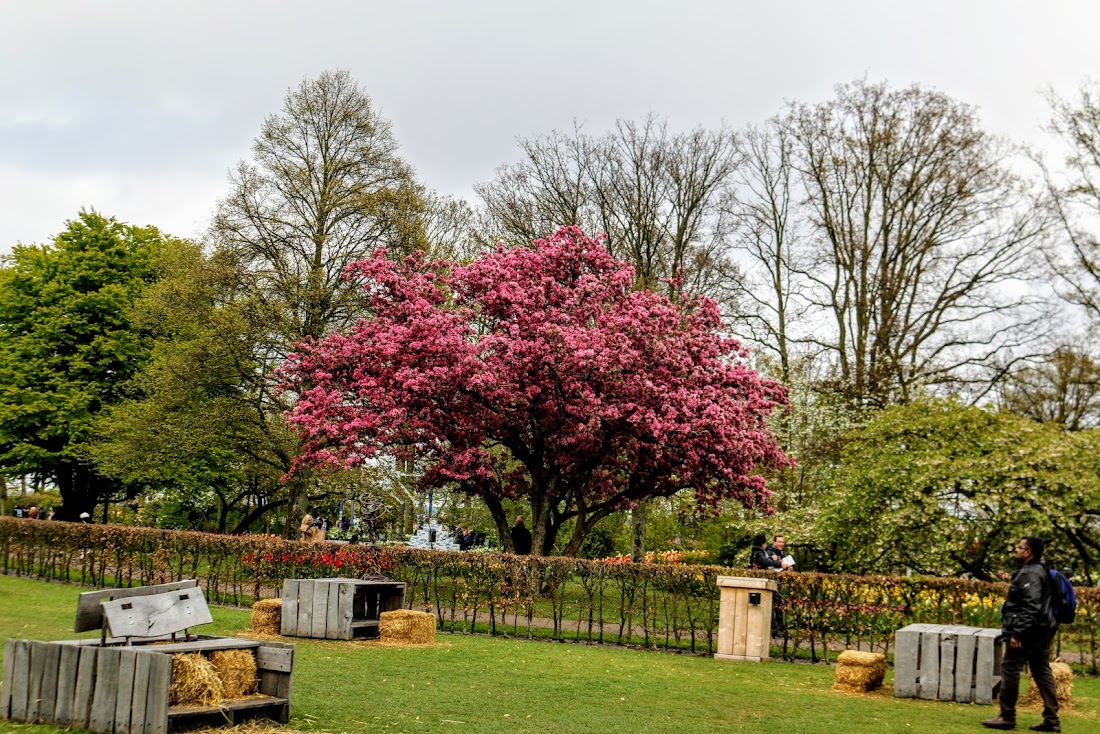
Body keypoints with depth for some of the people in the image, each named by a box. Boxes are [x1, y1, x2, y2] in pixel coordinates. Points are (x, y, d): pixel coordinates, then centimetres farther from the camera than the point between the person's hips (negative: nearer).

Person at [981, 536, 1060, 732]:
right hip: (1041, 630, 11)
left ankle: (1007, 717, 1)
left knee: (1009, 668, -4)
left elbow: (1031, 607, -24)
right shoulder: (1035, 571, 17)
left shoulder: (1030, 574, -16)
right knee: (1042, 672, 10)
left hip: (1029, 631, -11)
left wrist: (1017, 633, -25)